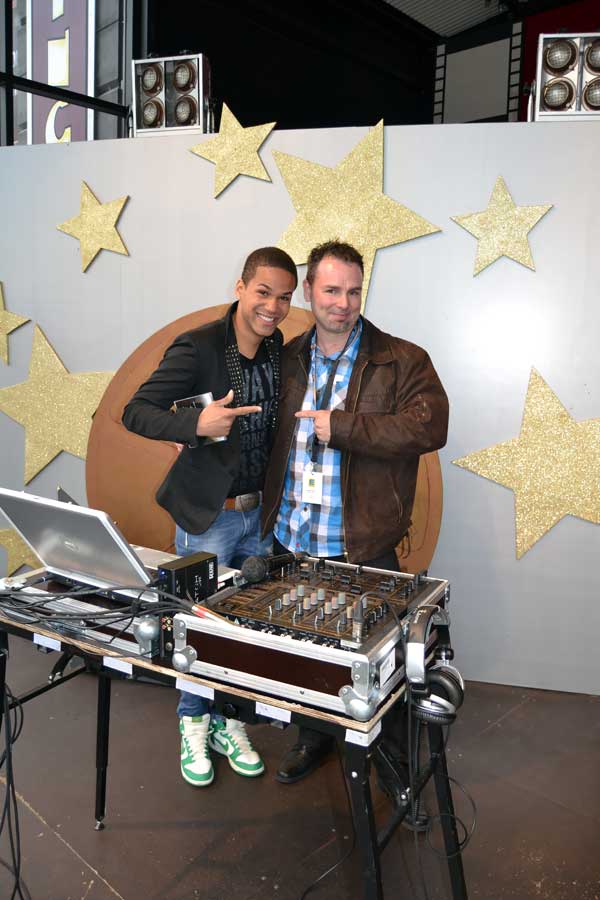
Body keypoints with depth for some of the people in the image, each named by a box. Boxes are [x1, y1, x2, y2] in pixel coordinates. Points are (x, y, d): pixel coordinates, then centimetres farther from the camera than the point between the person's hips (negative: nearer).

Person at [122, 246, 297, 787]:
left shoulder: (282, 350, 2)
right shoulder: (198, 347, -16)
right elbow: (136, 412, -15)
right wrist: (196, 425, -32)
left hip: (260, 512, 5)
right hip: (207, 514, -5)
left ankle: (228, 722, 35)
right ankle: (194, 725, 32)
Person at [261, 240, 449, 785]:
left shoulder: (403, 362, -5)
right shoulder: (287, 359, 9)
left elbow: (430, 427, -20)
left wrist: (340, 425, -21)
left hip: (362, 546, -4)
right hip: (291, 539, 4)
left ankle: (397, 753, 35)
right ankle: (314, 737, 43)